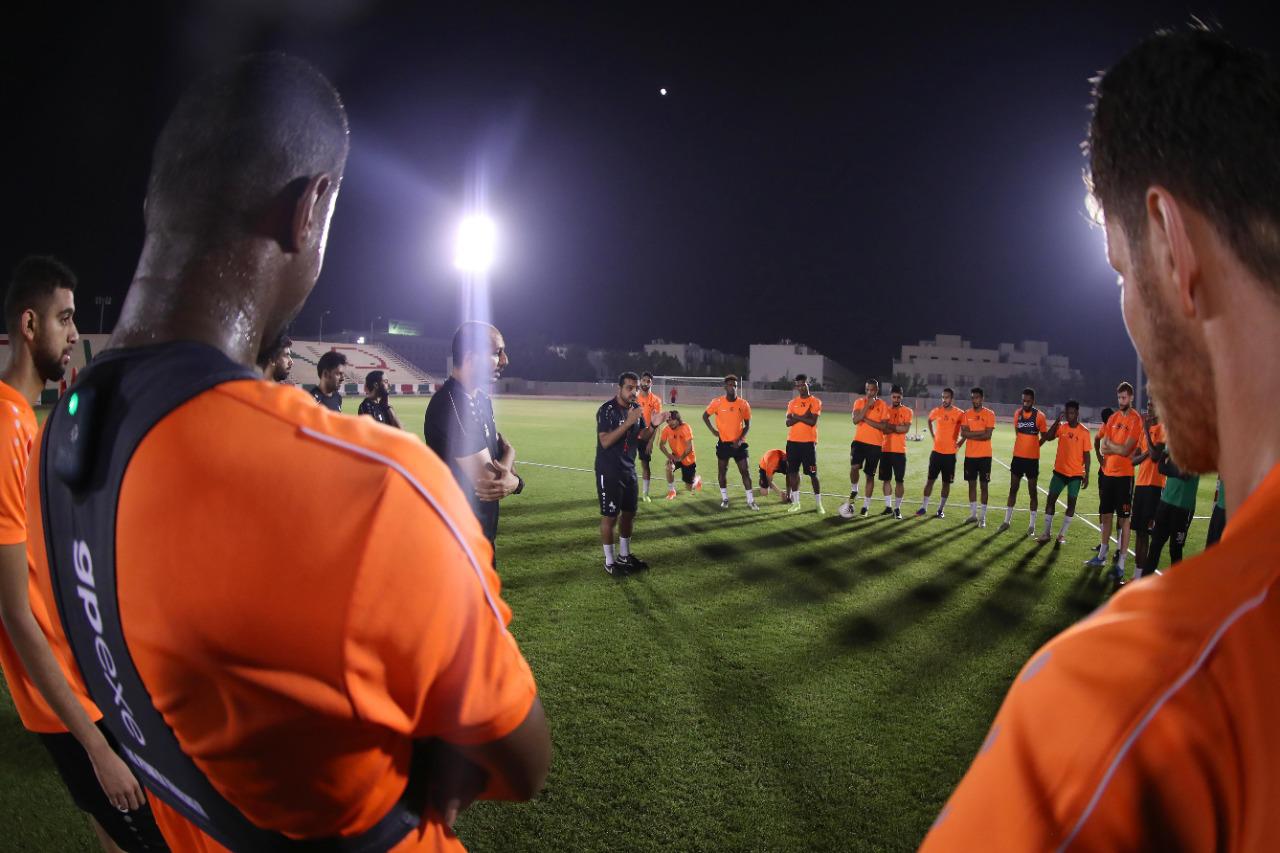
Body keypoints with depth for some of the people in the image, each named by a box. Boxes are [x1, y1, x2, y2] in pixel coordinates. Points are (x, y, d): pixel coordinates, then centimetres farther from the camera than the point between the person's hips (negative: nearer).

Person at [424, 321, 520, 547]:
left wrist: (507, 476, -13)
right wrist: (514, 480, -4)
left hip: (479, 529, 10)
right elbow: (489, 480, -27)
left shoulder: (480, 399, 8)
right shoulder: (452, 406, -25)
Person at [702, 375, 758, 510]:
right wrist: (713, 430, -4)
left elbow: (747, 424, 3)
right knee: (723, 471, 8)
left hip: (738, 443, 0)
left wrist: (740, 439, -9)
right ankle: (724, 499, 21)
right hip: (723, 442, 0)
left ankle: (750, 501, 5)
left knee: (744, 471, -1)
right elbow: (705, 416, 7)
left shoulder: (744, 404, -4)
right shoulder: (717, 402, -7)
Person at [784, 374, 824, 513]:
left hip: (809, 442, -4)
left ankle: (819, 504, 4)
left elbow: (812, 422, -15)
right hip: (793, 442, 4)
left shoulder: (815, 402, -2)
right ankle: (796, 502, 16)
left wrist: (797, 417, -8)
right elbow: (788, 422, -3)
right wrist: (803, 417, -15)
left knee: (813, 474, -2)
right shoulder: (792, 403, 10)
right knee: (793, 472, 6)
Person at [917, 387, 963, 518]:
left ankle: (941, 509, 15)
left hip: (950, 453, -2)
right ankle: (924, 508, 8)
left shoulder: (959, 414, -8)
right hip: (936, 451, 2)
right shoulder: (937, 411, 1)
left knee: (946, 482, 5)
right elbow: (930, 420, 21)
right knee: (930, 479, 3)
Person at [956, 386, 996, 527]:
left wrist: (970, 435, -10)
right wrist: (980, 432, -14)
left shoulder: (989, 414, -4)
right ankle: (973, 514, 17)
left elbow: (988, 435, -13)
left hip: (984, 455, -3)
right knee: (972, 483, 9)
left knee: (984, 485, 1)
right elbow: (963, 433, -5)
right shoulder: (966, 414, 6)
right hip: (970, 455, 3)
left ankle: (983, 517, 6)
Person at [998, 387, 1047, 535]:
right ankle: (1007, 521, 16)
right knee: (1013, 489, 9)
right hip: (1018, 456, 4)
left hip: (1032, 458, -4)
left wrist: (1032, 447, 0)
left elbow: (1044, 437, 1)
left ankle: (1032, 525, 10)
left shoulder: (1039, 416, -8)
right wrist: (1025, 446, 7)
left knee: (1032, 491, 3)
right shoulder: (1017, 414, 4)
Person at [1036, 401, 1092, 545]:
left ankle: (1062, 534, 13)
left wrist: (1086, 475, -6)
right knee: (1051, 499, 1)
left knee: (1071, 503, 2)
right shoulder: (1061, 427, 1)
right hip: (1059, 471, 2)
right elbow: (1048, 437, -15)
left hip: (1076, 474, -2)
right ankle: (1047, 532, 10)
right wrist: (1058, 420, -18)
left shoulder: (1084, 431, -7)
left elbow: (1086, 454, -4)